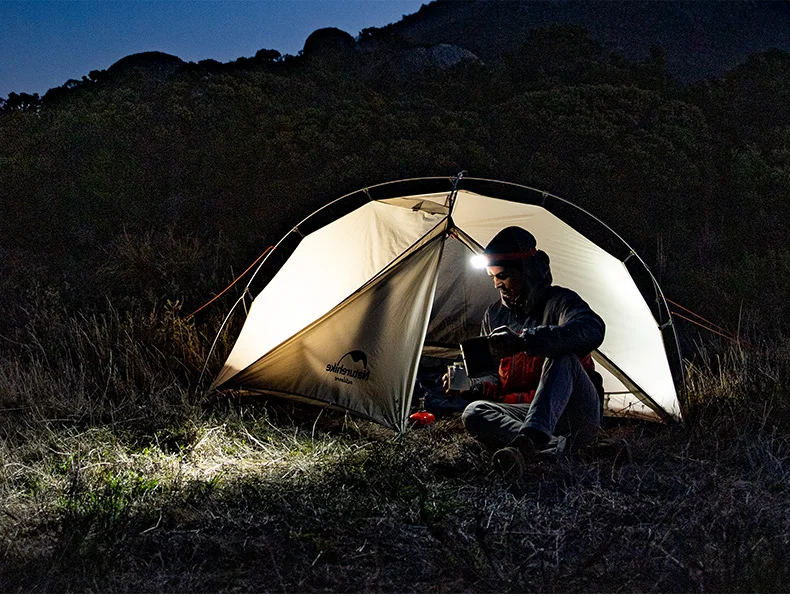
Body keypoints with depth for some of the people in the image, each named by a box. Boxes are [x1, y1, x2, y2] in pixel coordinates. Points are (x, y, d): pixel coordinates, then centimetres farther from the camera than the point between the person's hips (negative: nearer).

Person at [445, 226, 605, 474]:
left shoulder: (560, 301, -7)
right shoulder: (495, 315, 12)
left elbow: (592, 331, -33)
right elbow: (497, 378, 18)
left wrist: (522, 341, -40)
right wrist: (470, 384, -8)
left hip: (581, 418, -5)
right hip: (529, 411, 5)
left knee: (561, 356, -33)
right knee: (475, 413, -22)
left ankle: (530, 440, -53)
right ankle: (558, 446, -42)